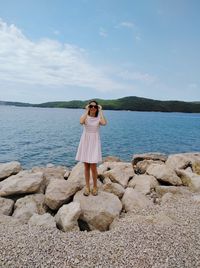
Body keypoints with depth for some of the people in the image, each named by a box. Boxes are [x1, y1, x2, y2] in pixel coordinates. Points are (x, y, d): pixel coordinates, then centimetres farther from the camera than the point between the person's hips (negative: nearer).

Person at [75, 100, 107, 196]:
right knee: (86, 166, 9)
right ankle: (87, 186, 24)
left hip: (94, 142, -1)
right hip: (85, 142, 1)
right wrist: (87, 111, -15)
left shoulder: (99, 118, 0)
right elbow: (81, 122, -25)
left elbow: (104, 123, -25)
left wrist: (100, 111, -14)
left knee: (93, 167, -3)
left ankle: (95, 186, 19)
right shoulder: (85, 116, 1)